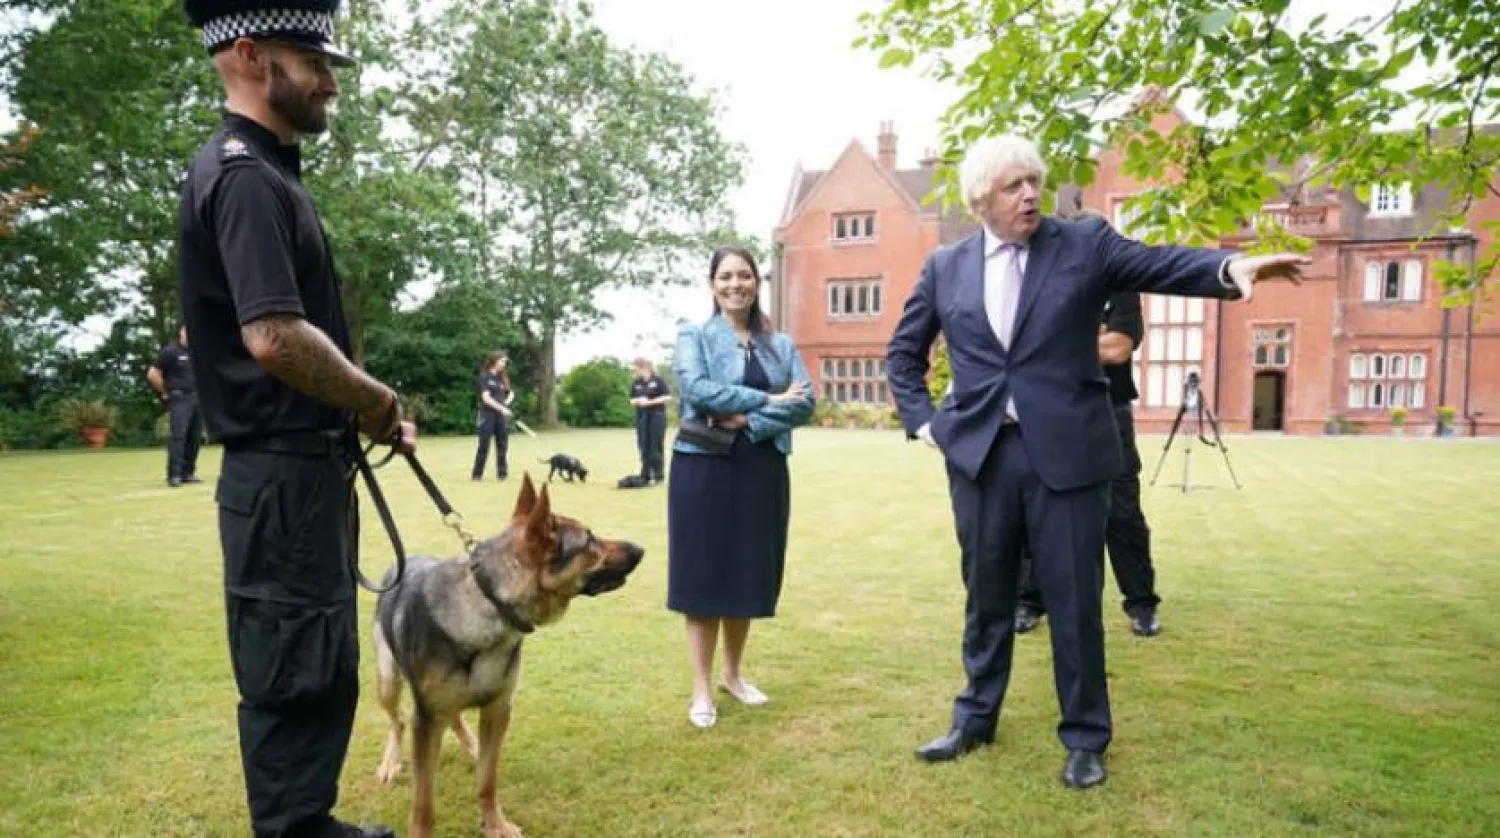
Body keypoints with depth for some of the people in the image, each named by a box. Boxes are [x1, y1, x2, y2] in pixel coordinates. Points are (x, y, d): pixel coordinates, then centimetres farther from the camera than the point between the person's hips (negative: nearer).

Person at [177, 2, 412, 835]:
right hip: (282, 471, -10)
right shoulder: (245, 176, -16)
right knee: (294, 672, 2)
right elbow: (274, 336, -28)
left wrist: (364, 411, 10)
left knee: (321, 665, 19)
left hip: (304, 466, 10)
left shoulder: (260, 171, 16)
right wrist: (374, 399, -13)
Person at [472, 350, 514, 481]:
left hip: (501, 415, 6)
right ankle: (477, 474, 7)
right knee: (484, 446, -2)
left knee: (503, 446, 5)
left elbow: (511, 393, 25)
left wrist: (506, 403, 6)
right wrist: (501, 408, -20)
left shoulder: (502, 377, 12)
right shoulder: (484, 376, -6)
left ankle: (502, 473, 11)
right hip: (488, 415, -6)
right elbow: (486, 398, -14)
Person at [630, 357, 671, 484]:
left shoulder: (658, 380, -6)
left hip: (657, 415, -5)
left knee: (656, 446, -3)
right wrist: (639, 401, -9)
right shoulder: (636, 383, 9)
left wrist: (650, 402, -15)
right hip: (641, 416, 5)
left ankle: (658, 474, 3)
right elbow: (632, 400, 14)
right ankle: (645, 475, 10)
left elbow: (667, 397, -9)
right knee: (644, 446, 4)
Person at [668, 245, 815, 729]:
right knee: (704, 574, 1)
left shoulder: (781, 345, 11)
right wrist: (769, 399, -15)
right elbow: (697, 389, -16)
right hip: (705, 467, -3)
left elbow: (806, 403, -2)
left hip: (763, 469, 4)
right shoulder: (693, 337, 3)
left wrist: (747, 420, -16)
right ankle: (701, 690, 11)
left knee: (749, 573, 11)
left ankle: (733, 674, 29)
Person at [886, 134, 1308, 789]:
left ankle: (1085, 739, 25)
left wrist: (1231, 267, -32)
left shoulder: (1084, 244, 2)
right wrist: (921, 420, 6)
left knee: (1075, 602, 6)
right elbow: (903, 351, 16)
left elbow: (1159, 264, -13)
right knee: (986, 598, 14)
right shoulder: (946, 266, 7)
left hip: (1066, 451, -2)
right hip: (978, 452, 2)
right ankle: (975, 718, 33)